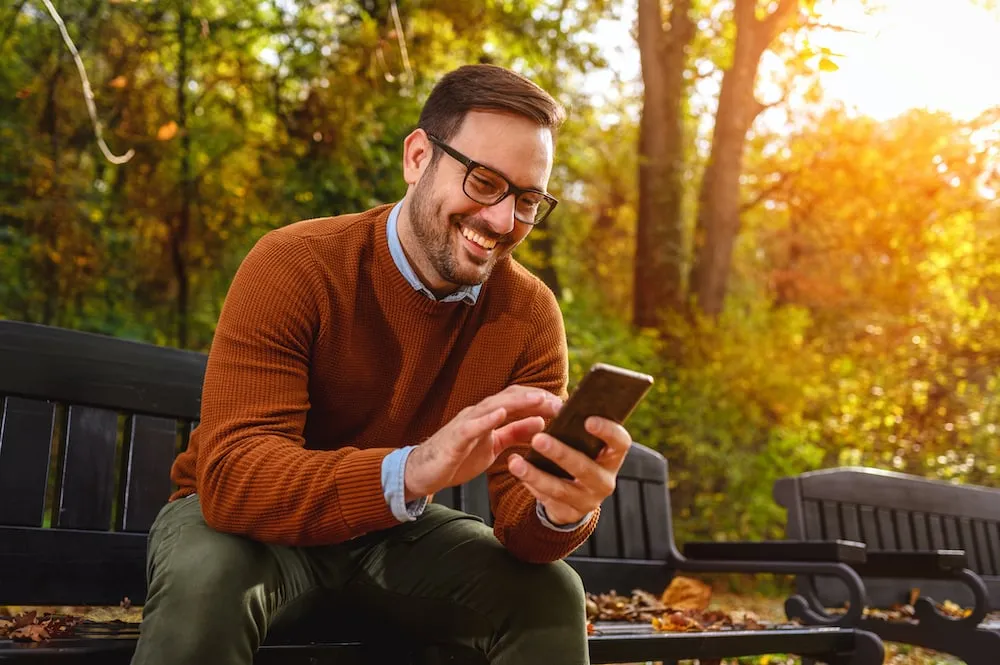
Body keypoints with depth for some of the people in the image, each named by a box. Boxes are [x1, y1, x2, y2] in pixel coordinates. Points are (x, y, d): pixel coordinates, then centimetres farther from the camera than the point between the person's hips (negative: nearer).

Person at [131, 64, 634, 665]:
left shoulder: (531, 316, -13)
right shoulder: (293, 268, -24)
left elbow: (519, 512, -15)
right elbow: (231, 475, -33)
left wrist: (562, 511, -40)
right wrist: (410, 470, -50)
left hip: (395, 530, 3)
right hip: (253, 519, -2)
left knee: (551, 593, -17)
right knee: (210, 576, -34)